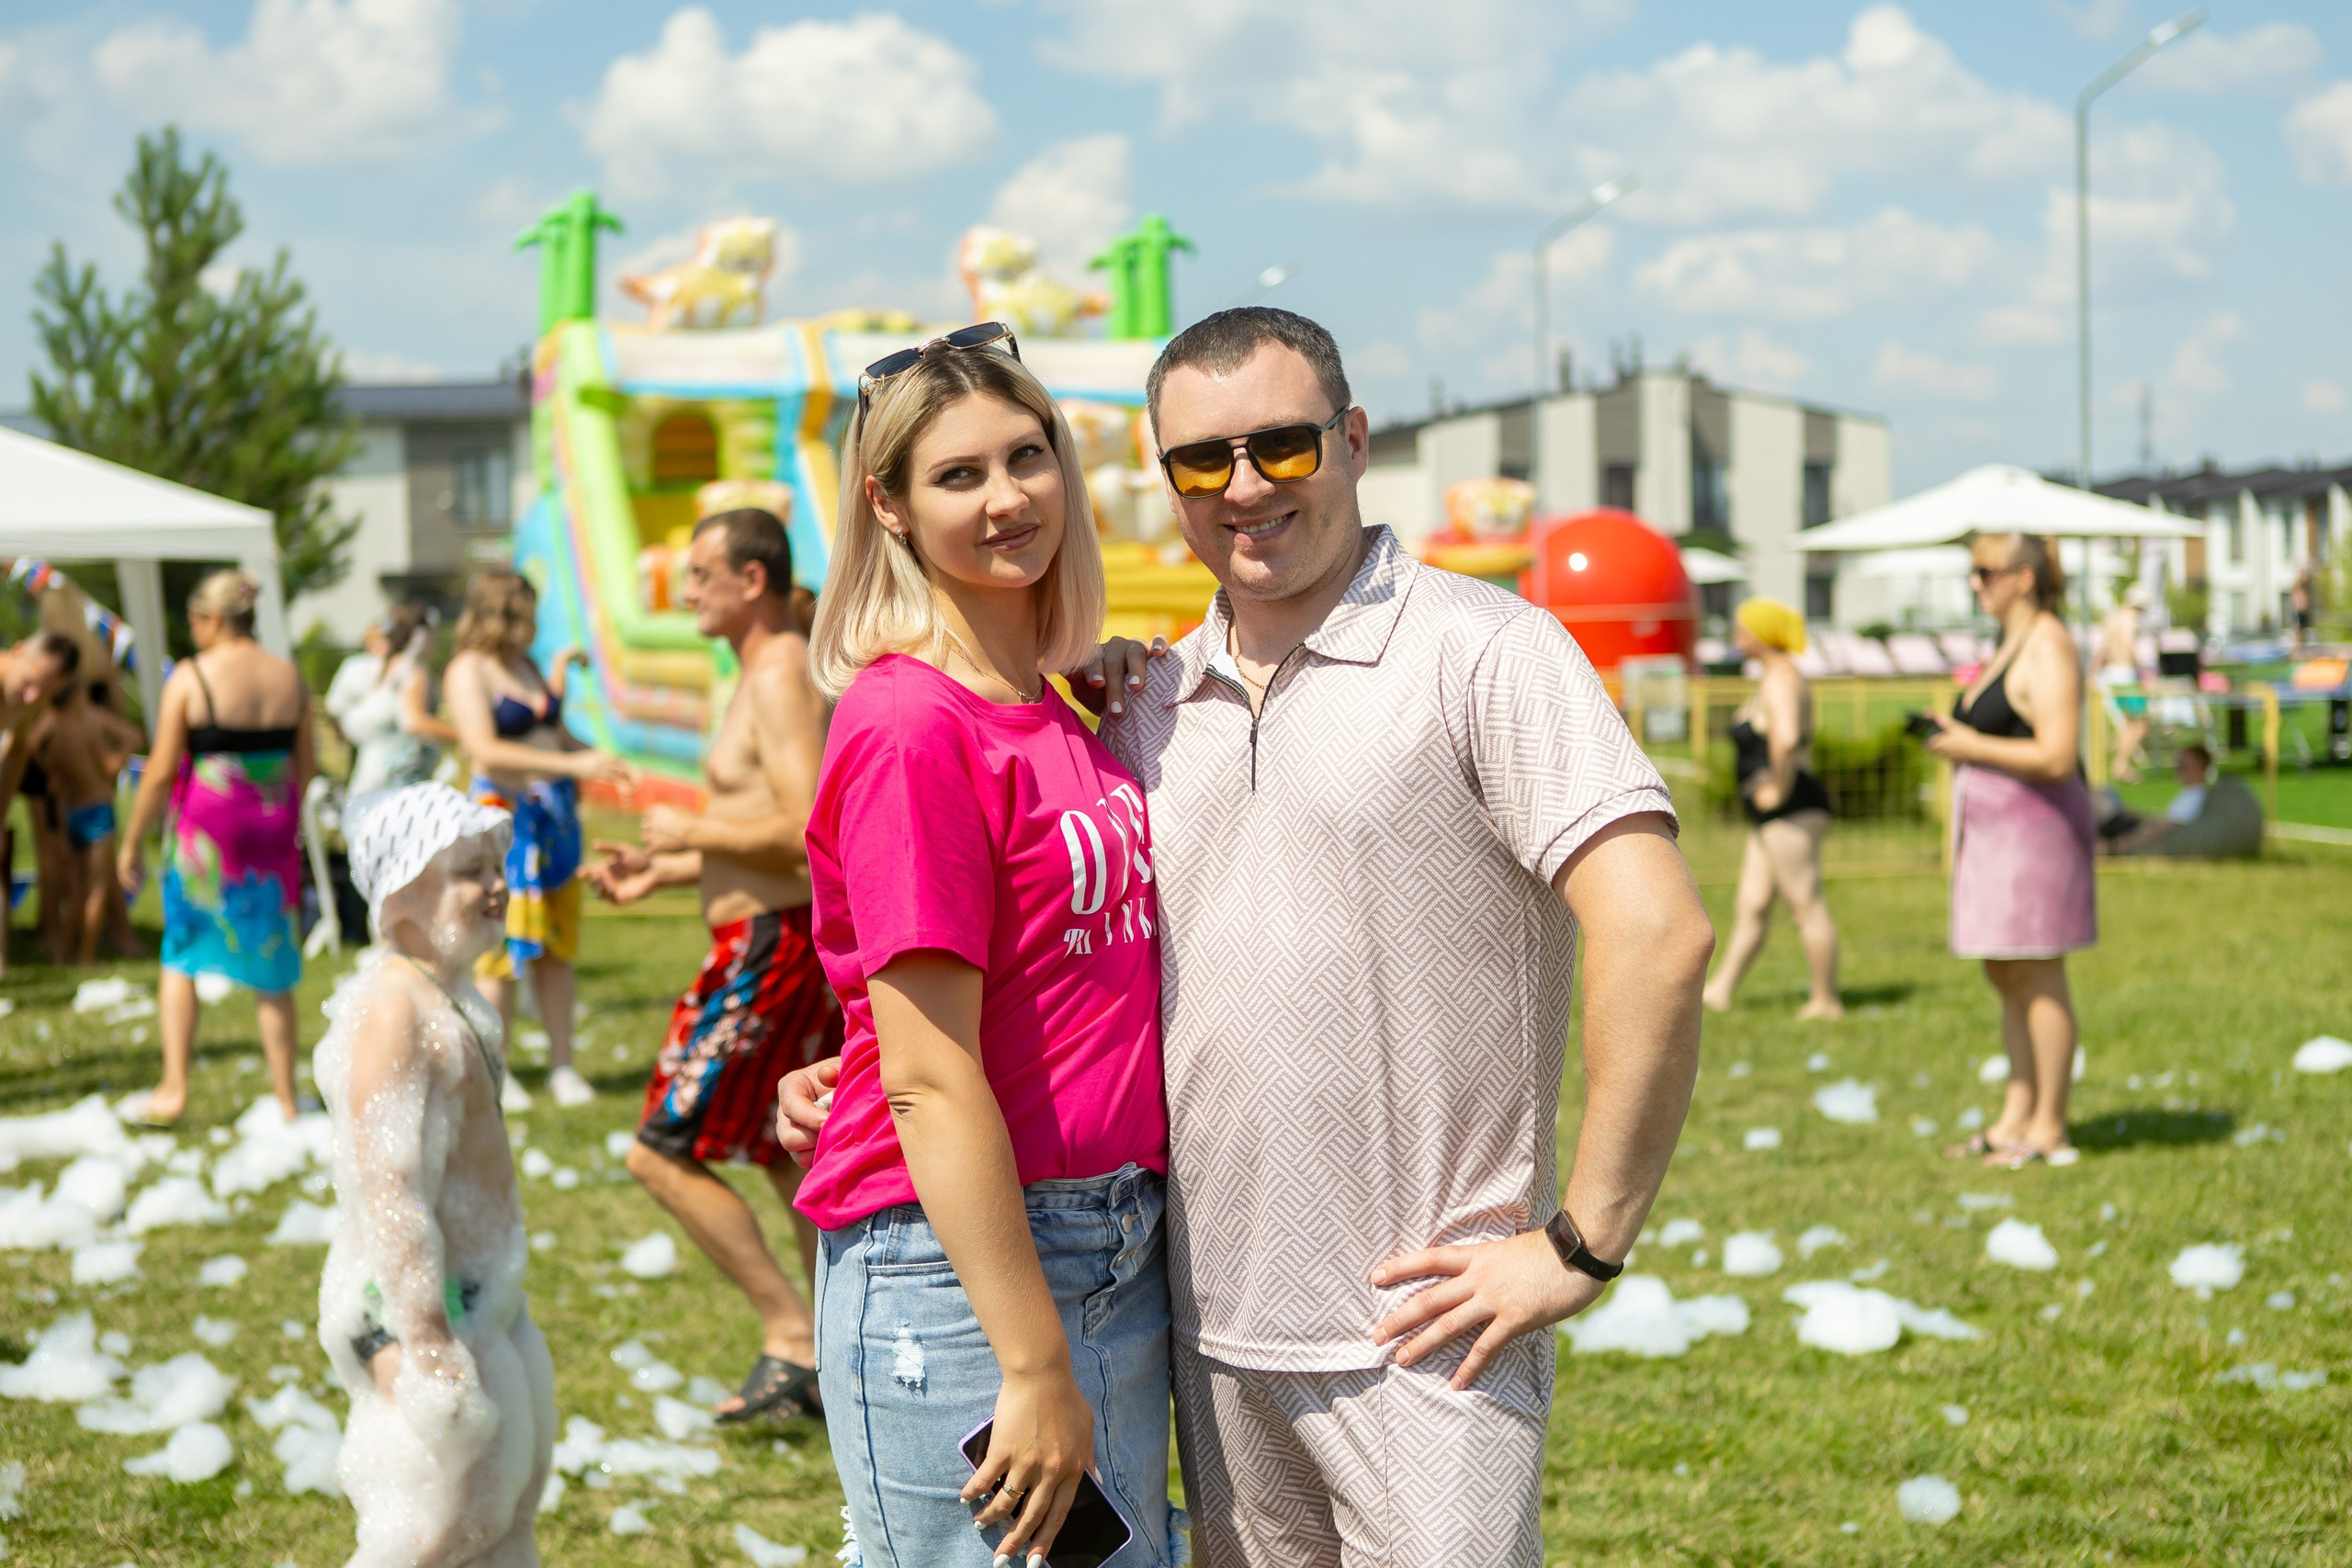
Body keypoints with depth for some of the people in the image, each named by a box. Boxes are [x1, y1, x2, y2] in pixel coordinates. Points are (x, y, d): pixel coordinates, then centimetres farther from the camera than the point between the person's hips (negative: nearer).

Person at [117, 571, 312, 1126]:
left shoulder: (190, 677, -9)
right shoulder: (289, 677, 5)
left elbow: (161, 772, -11)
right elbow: (305, 767, 10)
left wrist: (132, 842, -2)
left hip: (206, 827, -4)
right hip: (272, 829, 4)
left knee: (181, 954, 10)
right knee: (272, 965, 11)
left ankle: (174, 1088, 4)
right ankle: (285, 1095, 15)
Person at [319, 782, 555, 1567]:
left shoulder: (454, 996, 11)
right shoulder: (391, 1008, -20)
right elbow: (385, 1186, -26)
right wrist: (423, 1335, -29)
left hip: (482, 1295, 10)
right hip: (407, 1305, -10)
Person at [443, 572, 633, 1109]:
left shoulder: (527, 664, 15)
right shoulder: (468, 671, -9)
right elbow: (484, 751, -22)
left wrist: (603, 763, 9)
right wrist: (570, 764, -28)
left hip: (556, 811, 7)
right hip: (507, 814, -7)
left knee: (557, 947, 7)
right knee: (506, 948, -6)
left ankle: (562, 1067, 11)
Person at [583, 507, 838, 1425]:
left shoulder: (781, 678, -16)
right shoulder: (774, 675, 17)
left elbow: (808, 833, -27)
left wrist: (688, 832, -14)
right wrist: (660, 874, 17)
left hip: (768, 949, -11)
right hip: (787, 941, 11)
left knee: (664, 1154, -6)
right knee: (790, 1161, 15)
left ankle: (792, 1338, -4)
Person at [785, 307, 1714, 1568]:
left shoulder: (1483, 654, -9)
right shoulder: (1149, 702, 11)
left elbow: (1656, 934, -18)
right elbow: (1094, 962, 22)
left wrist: (1581, 1248, -17)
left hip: (1418, 1332, -6)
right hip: (1211, 1324, 6)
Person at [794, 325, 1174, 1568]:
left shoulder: (1059, 717, 11)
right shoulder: (909, 724, -15)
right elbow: (928, 1077, -19)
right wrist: (1036, 1366, -20)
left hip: (1122, 1264, 9)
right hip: (956, 1278, -9)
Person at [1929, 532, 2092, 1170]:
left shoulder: (2048, 650, -15)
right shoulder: (2010, 646, 17)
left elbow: (2057, 756, -22)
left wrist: (1972, 747, -16)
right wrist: (1954, 739, 9)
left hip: (2037, 824, -10)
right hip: (1997, 829, 10)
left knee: (2037, 977, -5)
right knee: (2006, 977, 12)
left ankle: (2050, 1129, 0)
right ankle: (2017, 1117, 19)